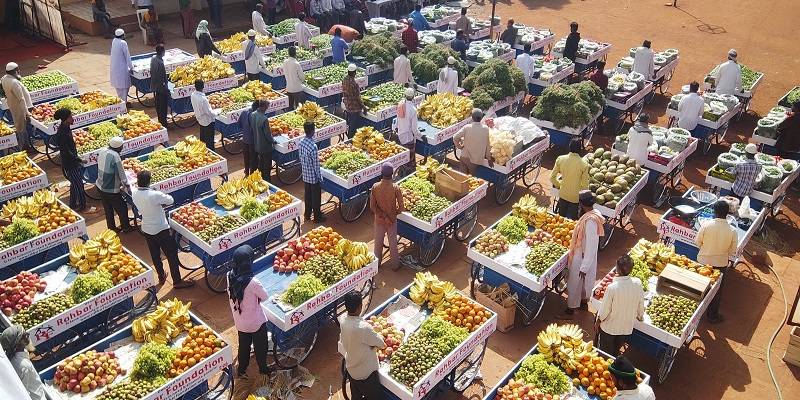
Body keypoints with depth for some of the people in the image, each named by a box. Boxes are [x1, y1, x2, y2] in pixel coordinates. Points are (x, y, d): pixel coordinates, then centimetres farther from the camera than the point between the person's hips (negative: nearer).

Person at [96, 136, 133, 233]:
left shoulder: (103, 151, -2)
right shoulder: (115, 156, -26)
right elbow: (121, 174, -20)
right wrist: (126, 185, -4)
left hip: (100, 186, 8)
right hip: (110, 190, -8)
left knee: (108, 209, 22)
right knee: (122, 208, 11)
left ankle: (111, 227, 36)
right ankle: (126, 228, 25)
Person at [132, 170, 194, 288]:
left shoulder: (135, 194, -8)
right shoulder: (154, 195, -28)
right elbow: (171, 200, -14)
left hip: (146, 229, 7)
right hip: (161, 230, -7)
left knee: (155, 255, 22)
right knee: (172, 255, 7)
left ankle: (161, 277, 39)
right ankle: (177, 281, 16)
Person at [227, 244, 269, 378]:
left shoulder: (230, 276, -17)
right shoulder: (253, 283, -34)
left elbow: (232, 296, -1)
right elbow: (265, 298, -17)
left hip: (239, 321, 5)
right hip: (256, 322, -5)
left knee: (244, 345, 27)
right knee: (260, 346, 22)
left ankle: (241, 369, 46)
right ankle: (263, 368, 44)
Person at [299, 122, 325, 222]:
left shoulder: (301, 142, -6)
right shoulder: (313, 147, -29)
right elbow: (316, 165, -22)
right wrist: (320, 178, -11)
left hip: (305, 175, 7)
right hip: (313, 176, -7)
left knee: (307, 195, 22)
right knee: (316, 197, 10)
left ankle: (307, 214, 37)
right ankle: (317, 217, 24)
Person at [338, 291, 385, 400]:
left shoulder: (343, 320, -15)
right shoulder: (363, 328, -37)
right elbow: (381, 344, -21)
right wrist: (380, 335, -1)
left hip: (351, 368, 7)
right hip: (366, 372, -7)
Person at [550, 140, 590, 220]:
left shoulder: (560, 159, -11)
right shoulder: (584, 164, -19)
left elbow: (552, 177, -4)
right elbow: (585, 185, -13)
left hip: (563, 194, 3)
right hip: (575, 197, -3)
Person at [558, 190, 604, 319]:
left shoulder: (590, 221, -33)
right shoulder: (595, 213, -5)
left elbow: (591, 246, -30)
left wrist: (584, 268, -24)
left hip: (582, 258, -9)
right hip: (587, 256, 9)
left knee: (574, 284, 8)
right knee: (585, 280, 27)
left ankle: (570, 311, 23)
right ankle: (584, 302, 47)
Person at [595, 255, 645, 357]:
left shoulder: (612, 288, -32)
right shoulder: (637, 284, -20)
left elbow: (604, 311, -20)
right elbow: (641, 304, -3)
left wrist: (597, 323, -1)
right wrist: (640, 316, 19)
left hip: (609, 328, -4)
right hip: (627, 328, 4)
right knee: (616, 353, 27)